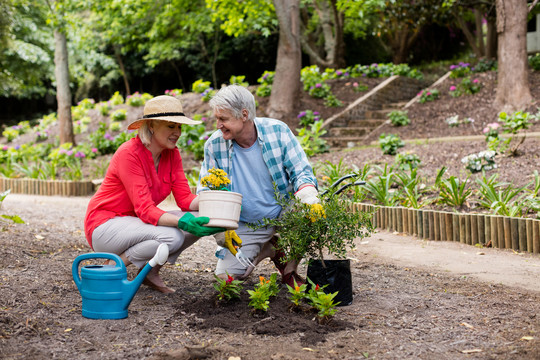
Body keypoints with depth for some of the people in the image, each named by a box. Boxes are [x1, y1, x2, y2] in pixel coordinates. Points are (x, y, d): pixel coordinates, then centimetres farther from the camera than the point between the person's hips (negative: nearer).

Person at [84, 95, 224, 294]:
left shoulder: (172, 153, 0)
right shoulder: (129, 153, -22)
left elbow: (185, 198, -4)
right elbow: (145, 210, -28)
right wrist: (182, 221, -42)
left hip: (135, 222, 8)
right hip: (105, 224, -8)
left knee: (200, 221, -12)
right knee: (171, 236, -32)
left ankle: (151, 271, 2)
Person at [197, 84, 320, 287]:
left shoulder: (277, 131, -13)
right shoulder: (214, 145, -10)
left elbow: (301, 171, -9)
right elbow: (205, 190, -1)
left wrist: (307, 193, -33)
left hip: (283, 215, -1)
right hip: (244, 226, 2)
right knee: (227, 274, -13)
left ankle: (289, 268, -4)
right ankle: (268, 249, 18)